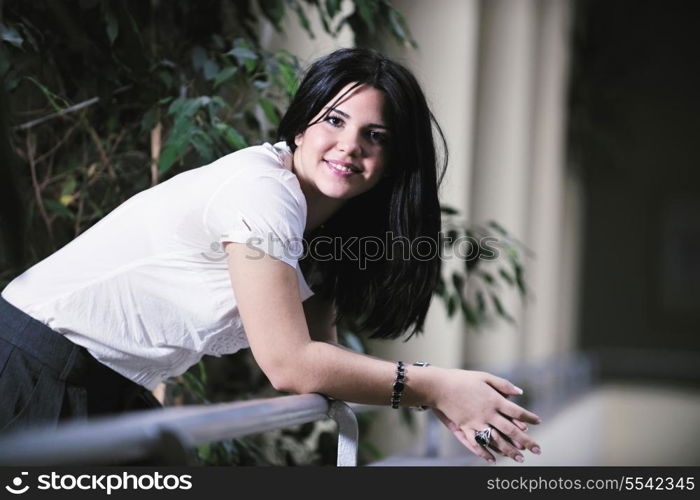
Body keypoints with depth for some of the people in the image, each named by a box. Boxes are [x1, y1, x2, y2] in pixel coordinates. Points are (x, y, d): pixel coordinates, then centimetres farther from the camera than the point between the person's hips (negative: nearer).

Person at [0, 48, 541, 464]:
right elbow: (290, 364, -24)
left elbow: (320, 347, 2)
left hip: (114, 387, 9)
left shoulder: (316, 217, 5)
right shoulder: (263, 191, -22)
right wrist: (434, 386, -20)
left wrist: (433, 399, -10)